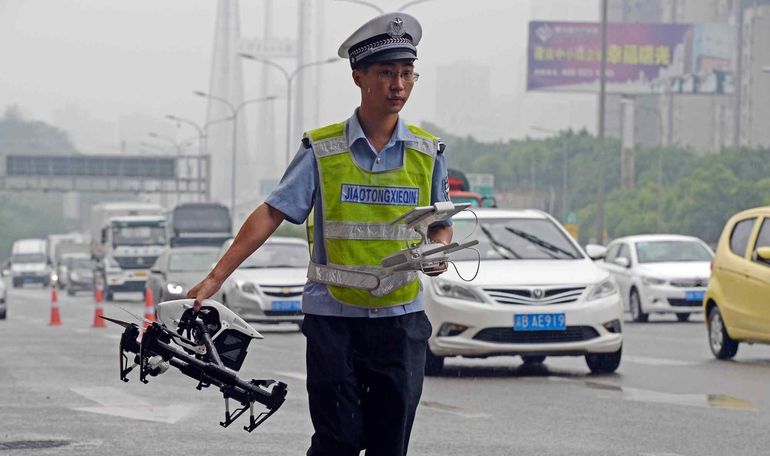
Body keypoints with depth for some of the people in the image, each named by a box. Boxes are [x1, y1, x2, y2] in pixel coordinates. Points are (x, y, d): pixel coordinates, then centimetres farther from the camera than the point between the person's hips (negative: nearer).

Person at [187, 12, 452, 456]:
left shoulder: (428, 153, 4)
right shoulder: (323, 151, -3)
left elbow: (442, 225, 15)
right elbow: (271, 214, -5)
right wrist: (215, 278, -12)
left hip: (401, 319, 2)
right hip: (333, 317, -2)